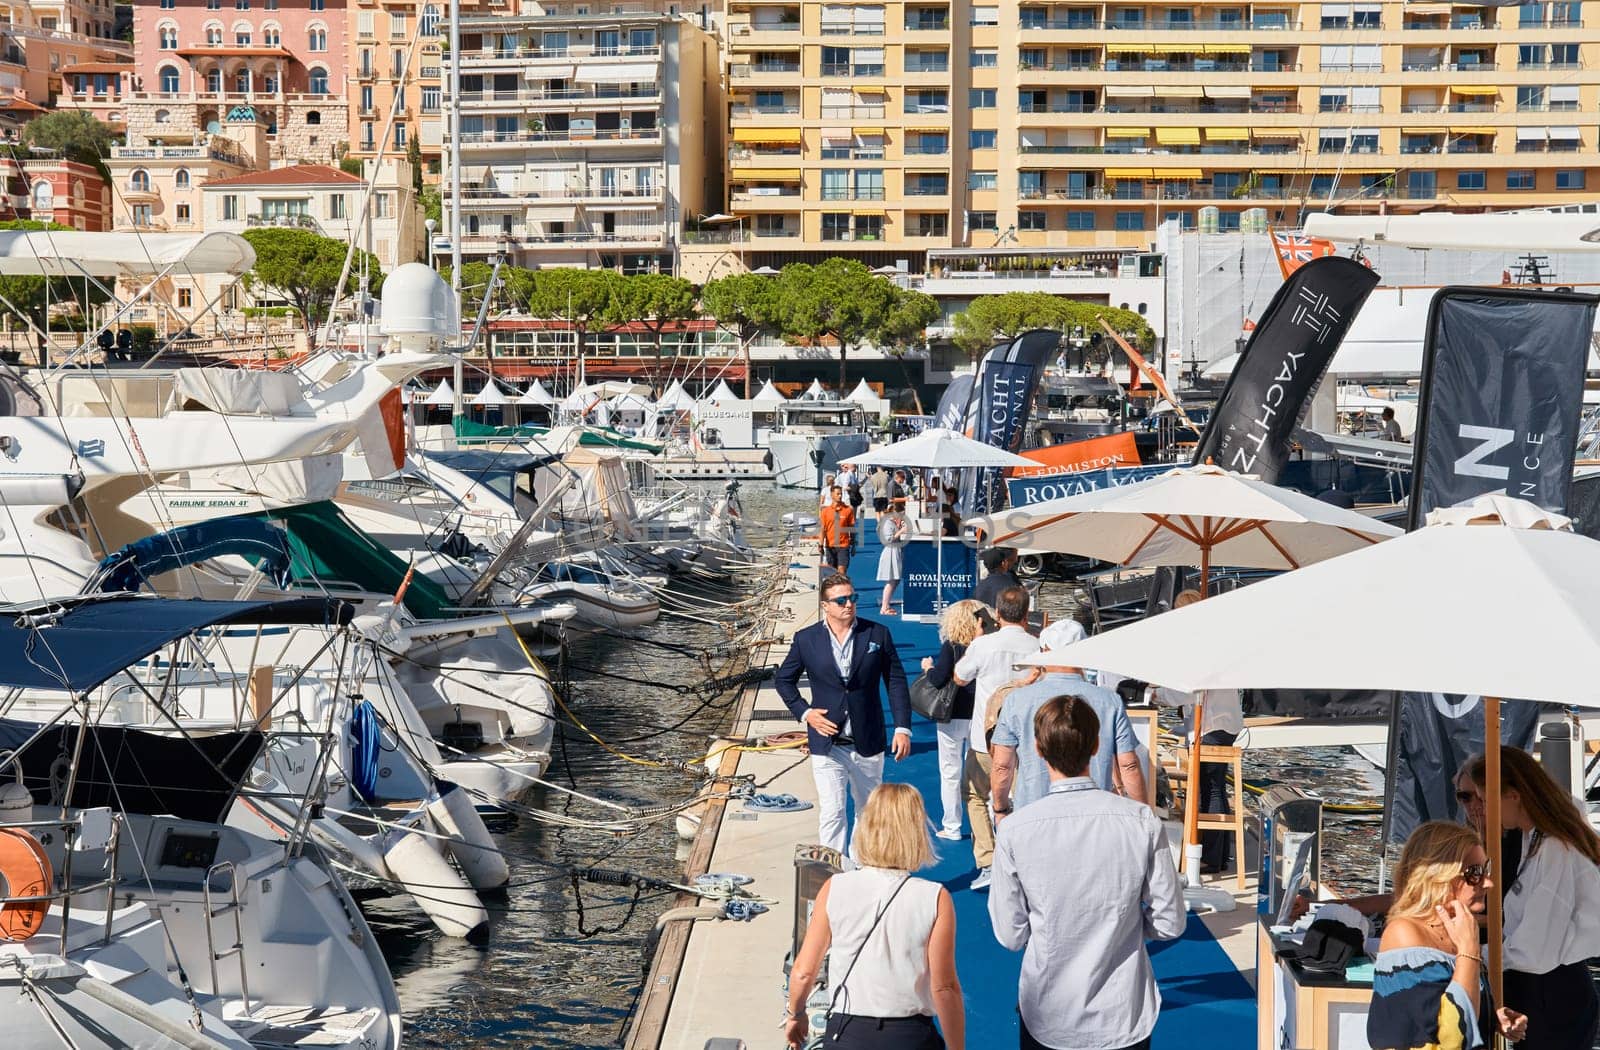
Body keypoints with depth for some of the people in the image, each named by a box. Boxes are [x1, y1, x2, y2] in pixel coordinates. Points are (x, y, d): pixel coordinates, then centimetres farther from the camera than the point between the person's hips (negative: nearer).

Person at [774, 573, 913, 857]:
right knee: (831, 813, -10)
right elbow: (784, 680, 11)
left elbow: (896, 682, 3)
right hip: (827, 745, -2)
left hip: (867, 744, 2)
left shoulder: (877, 634, -1)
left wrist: (903, 728, -4)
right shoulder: (806, 639, -2)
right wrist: (804, 712, -4)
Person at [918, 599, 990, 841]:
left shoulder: (951, 647, -14)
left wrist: (928, 667, 0)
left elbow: (938, 680, -20)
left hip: (953, 718, -3)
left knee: (950, 772, 9)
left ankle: (952, 827, 12)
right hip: (979, 718, 3)